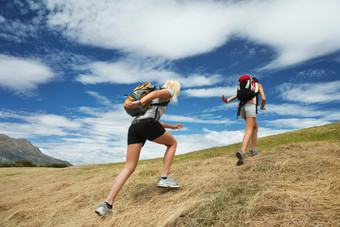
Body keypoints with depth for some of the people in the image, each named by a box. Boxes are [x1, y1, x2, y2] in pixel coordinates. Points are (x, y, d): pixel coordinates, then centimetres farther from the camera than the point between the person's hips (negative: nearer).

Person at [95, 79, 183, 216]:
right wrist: (139, 102, -26)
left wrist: (171, 127, 53)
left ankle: (107, 204, -8)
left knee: (129, 168, 2)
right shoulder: (168, 92, 15)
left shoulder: (155, 100, 39)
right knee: (172, 143, 19)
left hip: (133, 127, 7)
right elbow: (155, 93, -8)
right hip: (147, 124, -7)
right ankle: (164, 178, 8)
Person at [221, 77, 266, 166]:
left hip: (241, 107, 5)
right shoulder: (259, 85, 22)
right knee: (248, 131, -15)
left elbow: (237, 95, 12)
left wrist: (227, 100, -6)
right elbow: (263, 98, 8)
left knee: (255, 127, 25)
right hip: (251, 106, -5)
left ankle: (254, 149, 18)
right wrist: (262, 107, 28)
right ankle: (242, 152, -39)